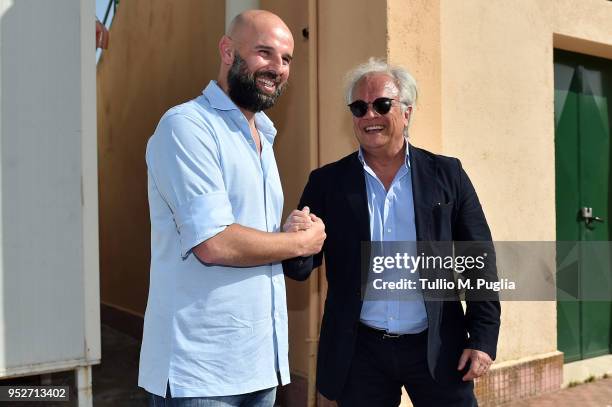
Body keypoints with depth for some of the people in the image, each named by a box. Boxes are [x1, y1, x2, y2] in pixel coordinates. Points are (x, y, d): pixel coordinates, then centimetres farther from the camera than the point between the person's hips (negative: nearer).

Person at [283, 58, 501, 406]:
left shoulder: (447, 174, 2)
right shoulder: (327, 181, 2)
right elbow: (301, 269, 0)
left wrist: (483, 339, -2)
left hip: (437, 348, 0)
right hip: (360, 352, 1)